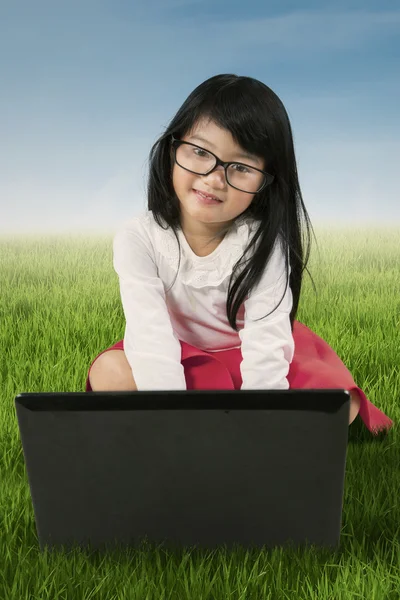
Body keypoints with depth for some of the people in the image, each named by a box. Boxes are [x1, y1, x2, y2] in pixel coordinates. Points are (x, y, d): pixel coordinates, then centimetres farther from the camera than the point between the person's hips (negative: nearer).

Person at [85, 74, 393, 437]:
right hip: (179, 363, 0)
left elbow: (266, 346, -29)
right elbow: (151, 339, -29)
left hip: (247, 360, 1)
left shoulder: (263, 241, -20)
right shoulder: (138, 239, -20)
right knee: (110, 373, -28)